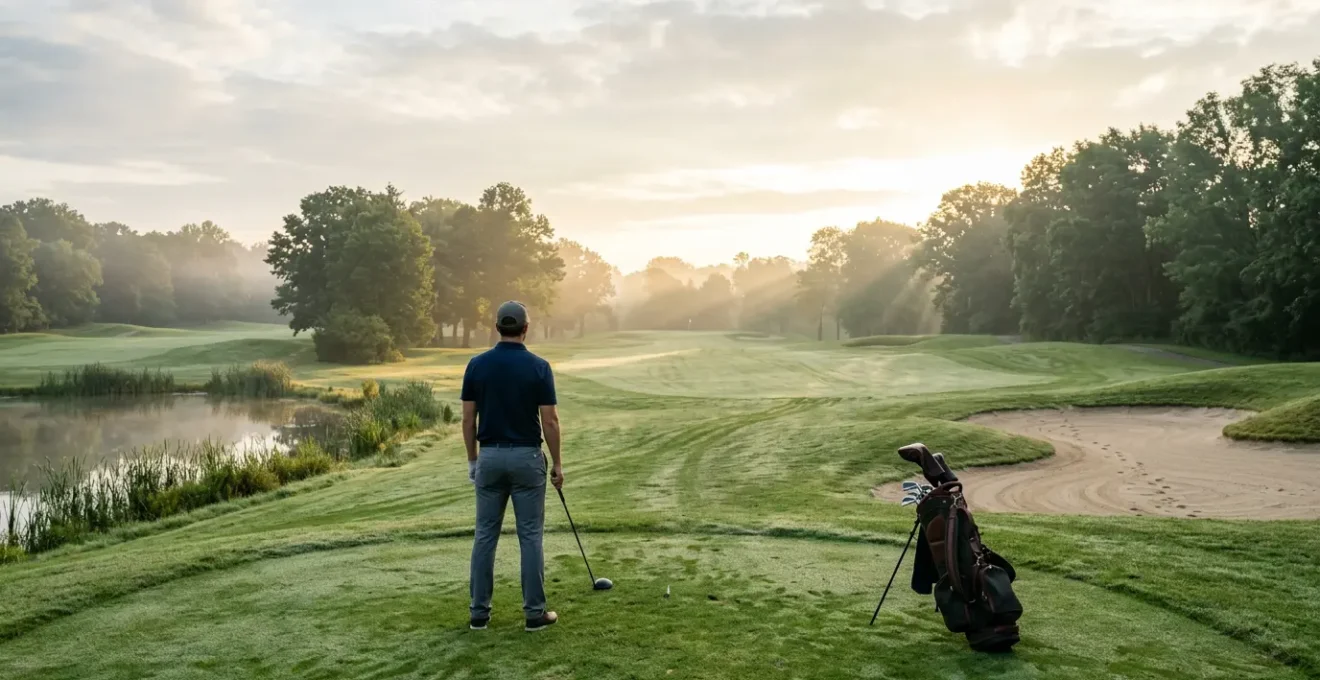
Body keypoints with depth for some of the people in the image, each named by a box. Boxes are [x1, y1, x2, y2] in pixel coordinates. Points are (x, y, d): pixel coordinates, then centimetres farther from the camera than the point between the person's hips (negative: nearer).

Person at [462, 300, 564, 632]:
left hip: (490, 456, 2)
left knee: (485, 536, 9)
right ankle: (535, 612, 7)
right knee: (530, 537, 3)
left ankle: (479, 612, 12)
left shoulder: (477, 364, -2)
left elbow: (468, 418, 1)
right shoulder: (539, 366, -9)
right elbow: (550, 421, -9)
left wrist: (472, 460, 12)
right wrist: (557, 462, 1)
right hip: (527, 457, -2)